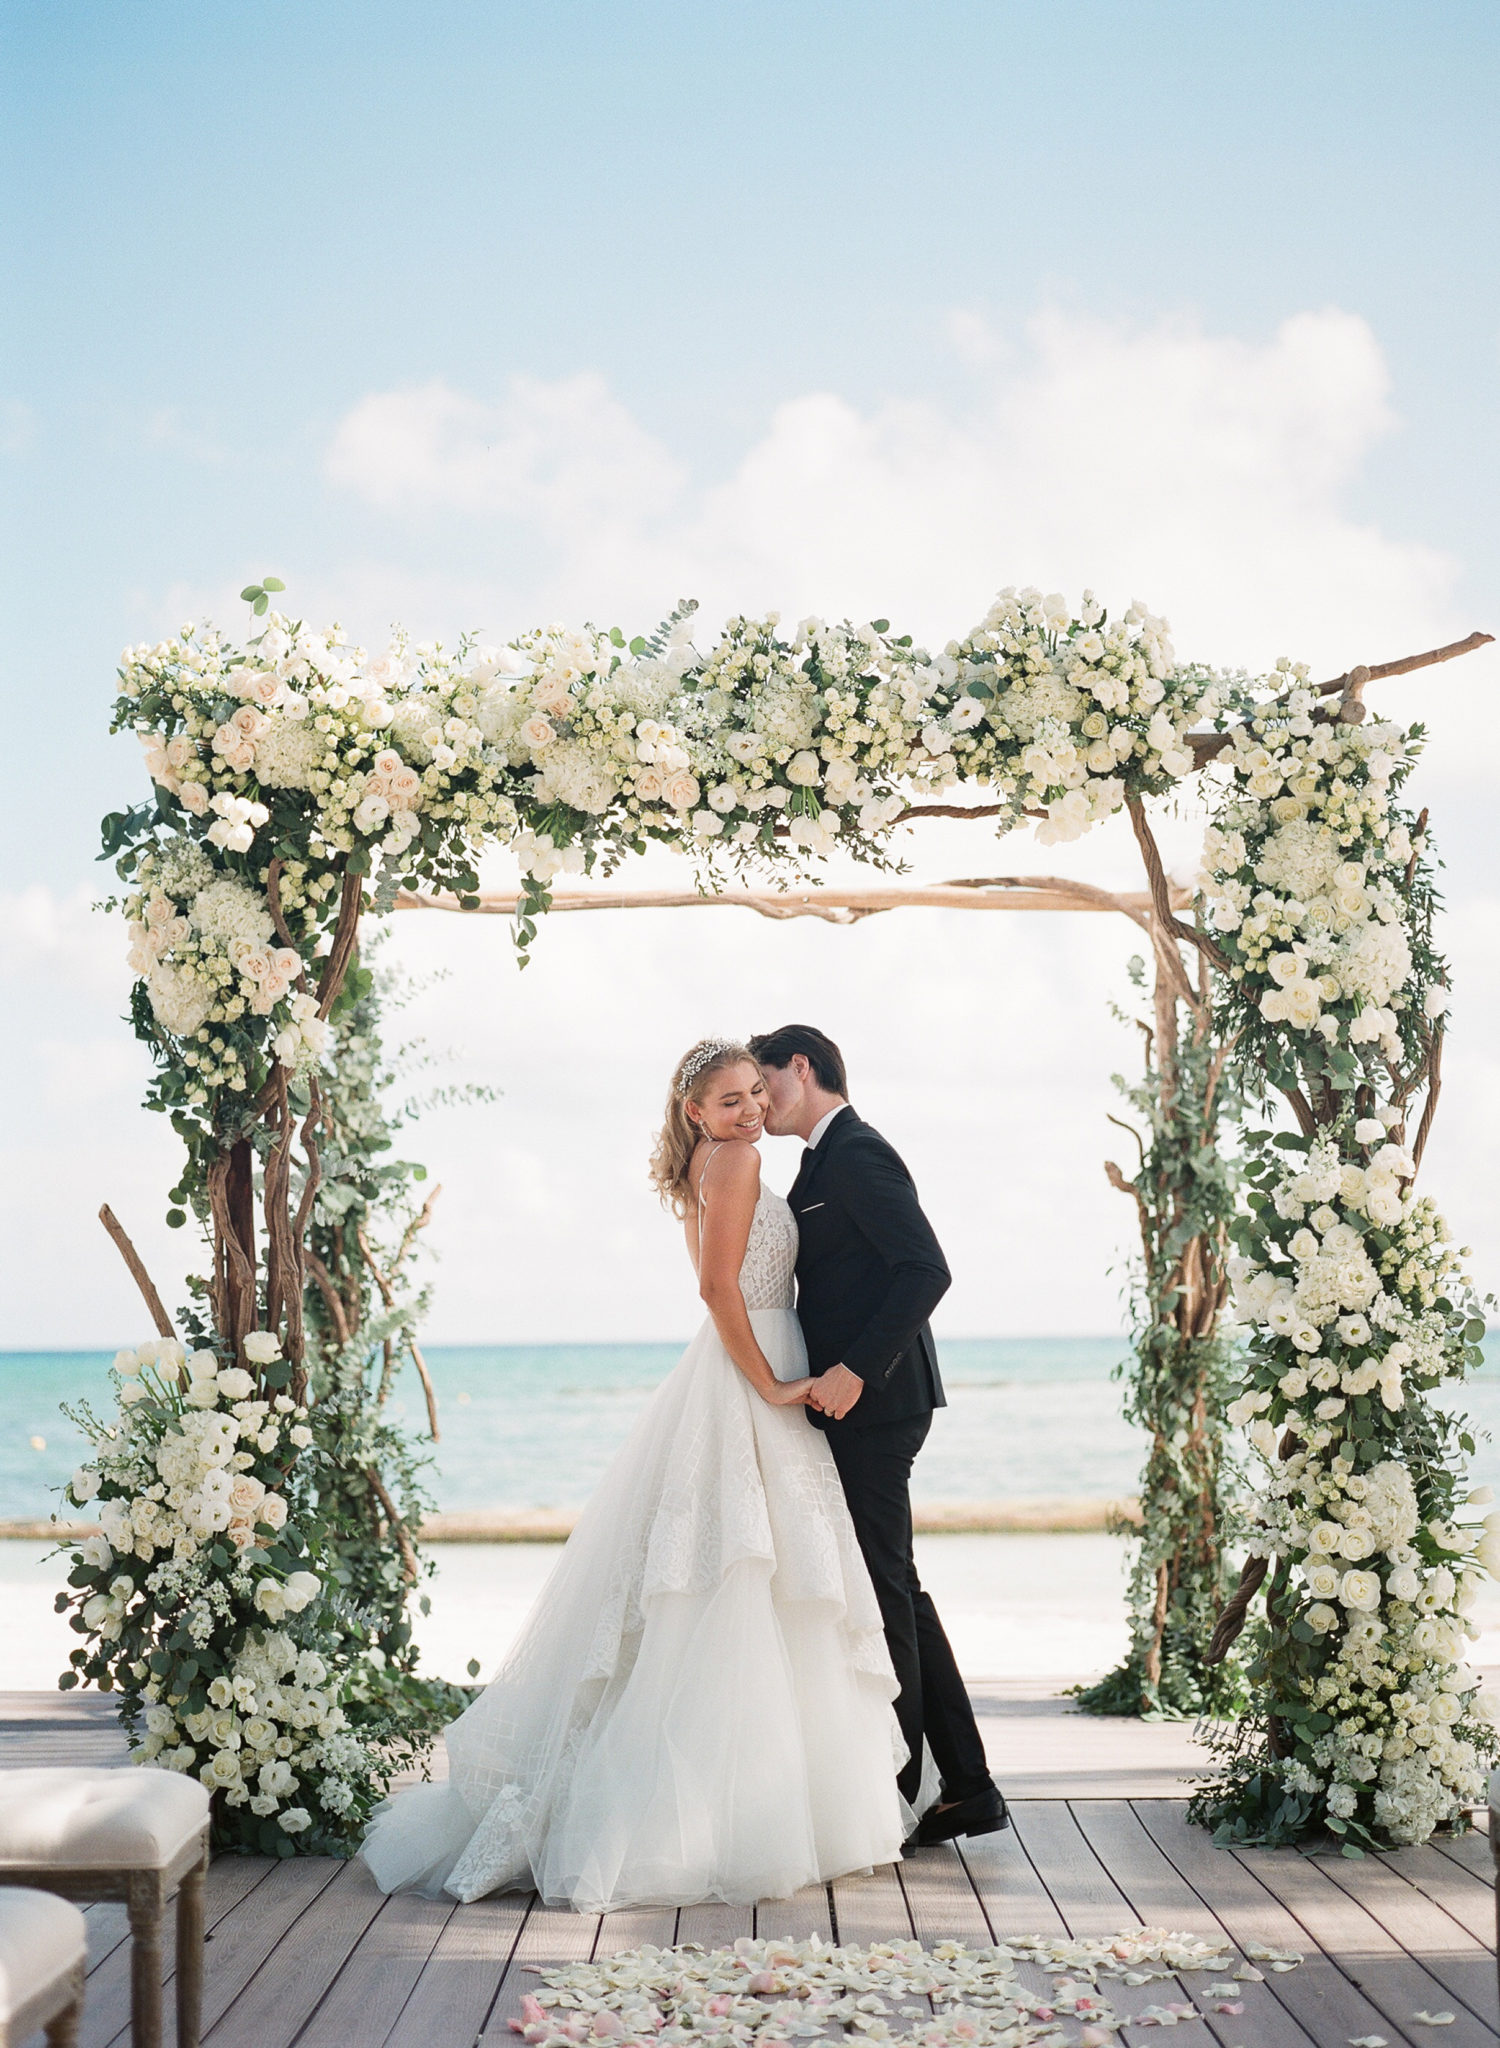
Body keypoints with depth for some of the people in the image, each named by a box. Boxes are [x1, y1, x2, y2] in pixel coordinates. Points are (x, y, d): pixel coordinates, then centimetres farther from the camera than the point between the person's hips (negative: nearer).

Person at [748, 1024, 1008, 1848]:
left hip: (869, 1407, -10)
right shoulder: (827, 1161, 19)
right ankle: (965, 1786, 18)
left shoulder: (856, 1154, -12)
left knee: (881, 1592, -3)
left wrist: (855, 1370, -24)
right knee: (895, 1590, 12)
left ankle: (897, 1794, 6)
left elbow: (926, 1269, -21)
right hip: (856, 1407, 10)